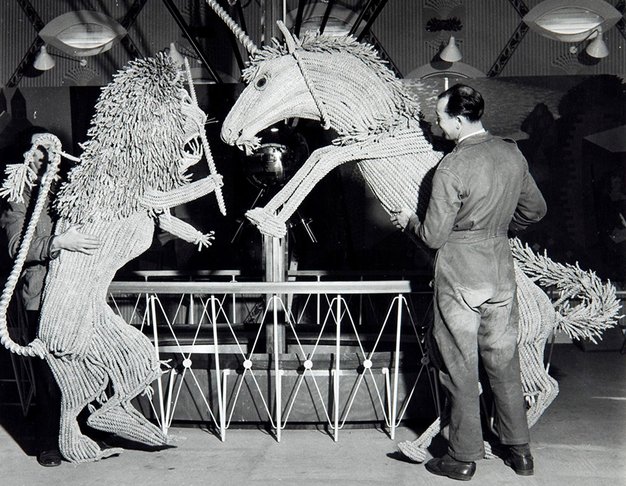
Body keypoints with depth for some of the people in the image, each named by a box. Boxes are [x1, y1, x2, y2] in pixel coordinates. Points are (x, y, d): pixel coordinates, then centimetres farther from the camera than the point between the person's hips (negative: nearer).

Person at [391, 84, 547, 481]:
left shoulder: (452, 168, -19)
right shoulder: (512, 153, 1)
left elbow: (434, 236, -16)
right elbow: (535, 209, 13)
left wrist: (409, 220, 4)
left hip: (459, 282, -6)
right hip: (501, 276, 6)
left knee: (462, 371, 6)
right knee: (505, 364, 17)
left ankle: (463, 458, 18)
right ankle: (520, 451, 27)